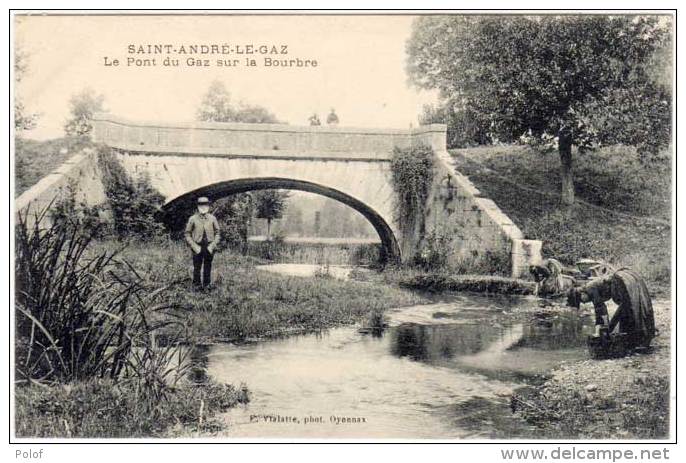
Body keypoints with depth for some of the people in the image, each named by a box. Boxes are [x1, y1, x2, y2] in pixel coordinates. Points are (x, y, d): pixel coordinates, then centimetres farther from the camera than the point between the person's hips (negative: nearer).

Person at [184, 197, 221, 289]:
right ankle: (196, 285, 13)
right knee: (197, 268, 2)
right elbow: (187, 234, 2)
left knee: (208, 268, 8)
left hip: (209, 248, 2)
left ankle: (206, 286, 19)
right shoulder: (192, 219, 0)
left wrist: (213, 245, -4)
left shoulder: (212, 218, 4)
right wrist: (194, 246, -8)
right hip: (197, 248, -2)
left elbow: (217, 233, 9)